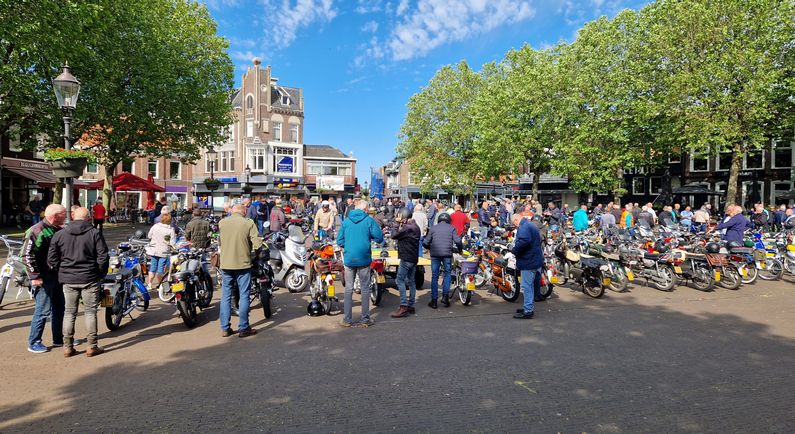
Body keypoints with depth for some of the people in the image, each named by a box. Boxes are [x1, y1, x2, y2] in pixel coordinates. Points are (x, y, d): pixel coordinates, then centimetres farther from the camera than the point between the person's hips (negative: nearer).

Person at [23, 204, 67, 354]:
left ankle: (58, 339, 27)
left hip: (57, 277, 9)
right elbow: (27, 256, -19)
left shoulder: (59, 230, 10)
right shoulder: (37, 231, -16)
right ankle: (33, 343, 11)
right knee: (43, 311, -3)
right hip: (44, 279, -9)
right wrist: (35, 276, -20)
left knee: (59, 308, 15)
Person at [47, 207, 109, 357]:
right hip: (90, 279, -3)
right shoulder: (95, 233, -6)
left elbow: (51, 259, 3)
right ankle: (92, 346, 9)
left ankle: (68, 347, 16)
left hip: (68, 280, 3)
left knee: (69, 312, 11)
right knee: (90, 312, 5)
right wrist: (101, 274, 4)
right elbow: (103, 257, -10)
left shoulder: (60, 234, 3)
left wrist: (61, 272, 16)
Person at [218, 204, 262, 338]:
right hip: (243, 263, -3)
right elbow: (257, 244, -13)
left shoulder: (221, 222, 1)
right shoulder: (249, 223, -9)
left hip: (225, 264, 3)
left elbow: (221, 240, 12)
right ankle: (243, 328, 8)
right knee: (244, 296, 5)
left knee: (225, 296, 11)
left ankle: (225, 328, 16)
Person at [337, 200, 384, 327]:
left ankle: (347, 319, 12)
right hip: (364, 259, -2)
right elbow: (379, 238, -5)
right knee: (365, 289, 8)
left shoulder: (346, 221, 3)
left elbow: (339, 241, 3)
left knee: (348, 289, 10)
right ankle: (365, 319, 13)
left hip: (349, 259, 2)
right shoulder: (369, 220, -5)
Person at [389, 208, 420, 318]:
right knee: (411, 281, 13)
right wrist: (399, 224, 8)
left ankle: (403, 307, -11)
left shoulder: (408, 227, -18)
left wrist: (397, 223, -6)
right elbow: (401, 236, 19)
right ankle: (410, 305, 19)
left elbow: (394, 235, -17)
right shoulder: (414, 226, 15)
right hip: (413, 257, 11)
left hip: (407, 258, -11)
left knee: (400, 280, -9)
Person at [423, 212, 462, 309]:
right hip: (447, 254, -1)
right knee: (447, 274, 14)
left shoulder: (433, 228, 10)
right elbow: (457, 241, -3)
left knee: (434, 276, 5)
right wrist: (459, 249, 15)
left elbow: (425, 242, 5)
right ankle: (445, 296, 2)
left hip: (435, 254, 1)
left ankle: (434, 301, 6)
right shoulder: (451, 228, 8)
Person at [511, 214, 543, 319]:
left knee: (526, 286, -5)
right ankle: (528, 307, 29)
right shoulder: (531, 225, 18)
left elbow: (524, 241, -33)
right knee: (530, 285, 19)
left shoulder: (523, 227, -16)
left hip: (529, 262, -11)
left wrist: (514, 250, -18)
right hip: (535, 260, 11)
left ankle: (528, 311, 0)